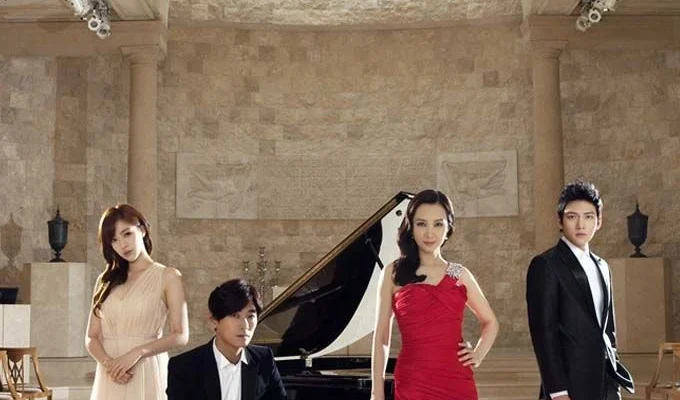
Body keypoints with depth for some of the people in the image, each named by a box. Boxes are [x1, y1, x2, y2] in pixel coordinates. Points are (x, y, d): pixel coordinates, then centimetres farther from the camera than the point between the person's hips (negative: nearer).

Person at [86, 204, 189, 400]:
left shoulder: (167, 276, 3)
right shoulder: (106, 280, 14)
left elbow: (180, 335, -5)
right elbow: (92, 337, 9)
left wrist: (137, 352, -16)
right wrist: (108, 362, -11)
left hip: (146, 374, -3)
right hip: (110, 378, 3)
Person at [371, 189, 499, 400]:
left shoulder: (460, 275, 9)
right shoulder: (394, 273, 3)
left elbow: (490, 322, 24)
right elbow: (381, 337, 5)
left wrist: (478, 355, 8)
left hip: (457, 381, 2)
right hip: (412, 382, -2)